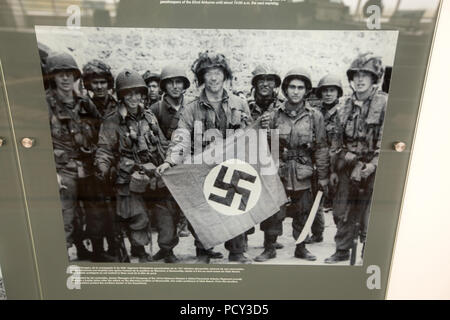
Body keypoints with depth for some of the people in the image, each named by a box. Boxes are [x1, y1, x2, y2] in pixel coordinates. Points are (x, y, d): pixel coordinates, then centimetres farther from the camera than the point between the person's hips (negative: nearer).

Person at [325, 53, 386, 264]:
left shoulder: (384, 103, -6)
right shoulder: (347, 106, 11)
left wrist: (373, 164, -19)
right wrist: (334, 169, 13)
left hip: (371, 169, -5)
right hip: (348, 166, 5)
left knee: (368, 214, 1)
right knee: (342, 211, 11)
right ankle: (342, 250, 27)